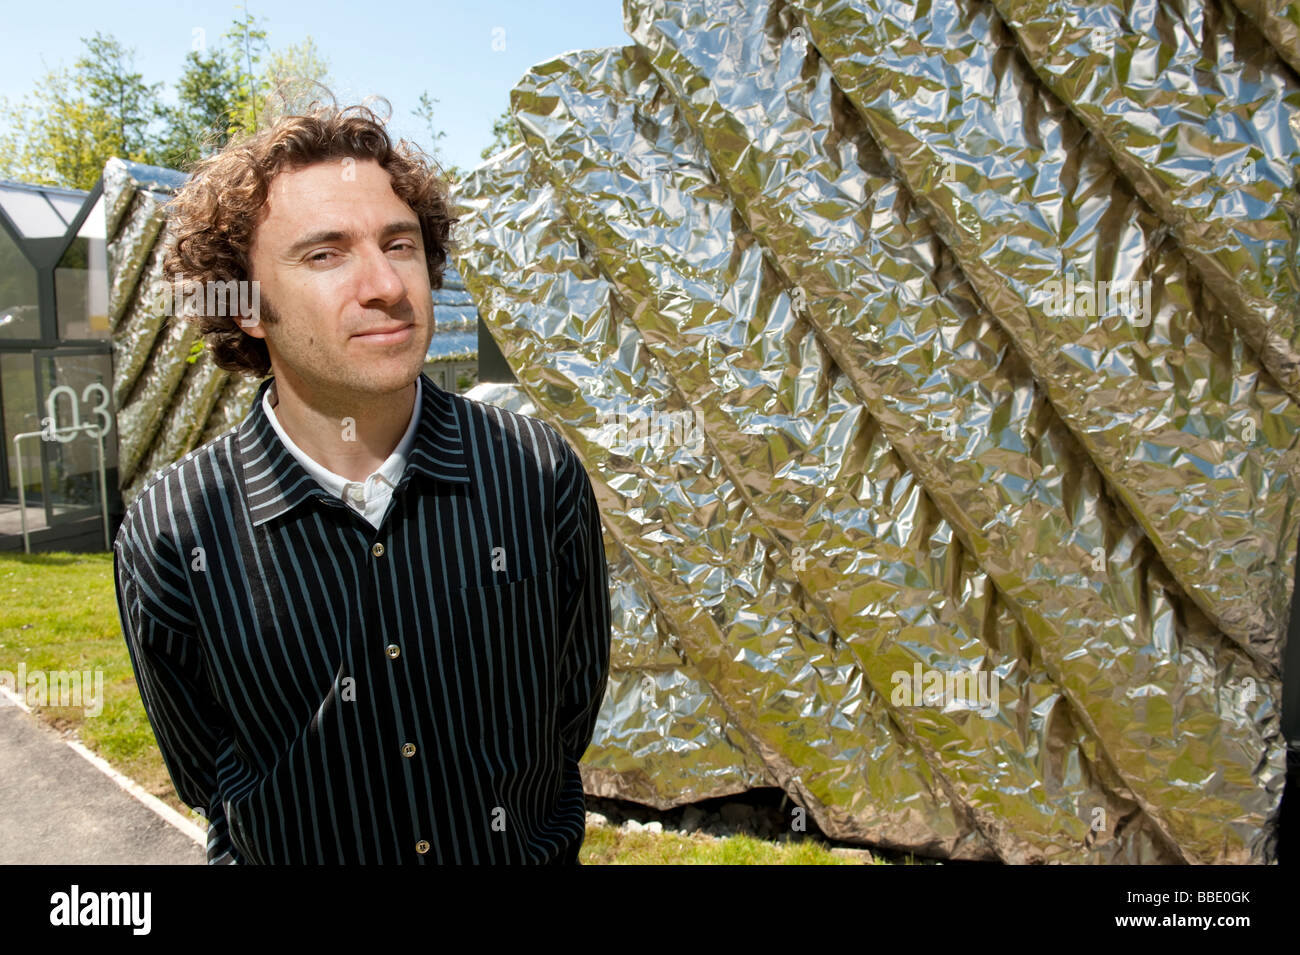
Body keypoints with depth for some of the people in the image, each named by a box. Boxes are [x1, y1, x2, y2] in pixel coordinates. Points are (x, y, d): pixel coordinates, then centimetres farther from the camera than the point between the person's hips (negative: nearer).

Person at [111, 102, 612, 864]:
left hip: (523, 848, 1)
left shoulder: (541, 474, -19)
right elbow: (209, 778, -6)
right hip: (294, 852, 0)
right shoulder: (169, 538, -19)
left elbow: (572, 714, -7)